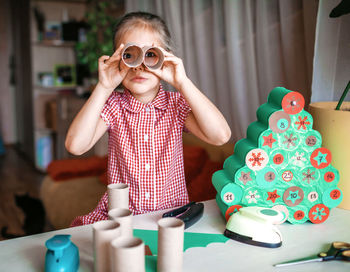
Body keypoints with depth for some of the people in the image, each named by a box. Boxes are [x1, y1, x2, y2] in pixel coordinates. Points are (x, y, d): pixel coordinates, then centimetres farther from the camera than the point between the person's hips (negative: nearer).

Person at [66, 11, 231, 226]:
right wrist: (104, 88, -18)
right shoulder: (114, 105, -2)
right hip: (119, 215, 0)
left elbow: (220, 136, -19)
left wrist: (182, 82, -21)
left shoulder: (176, 104, -2)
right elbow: (75, 146, -17)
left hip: (173, 213, 0)